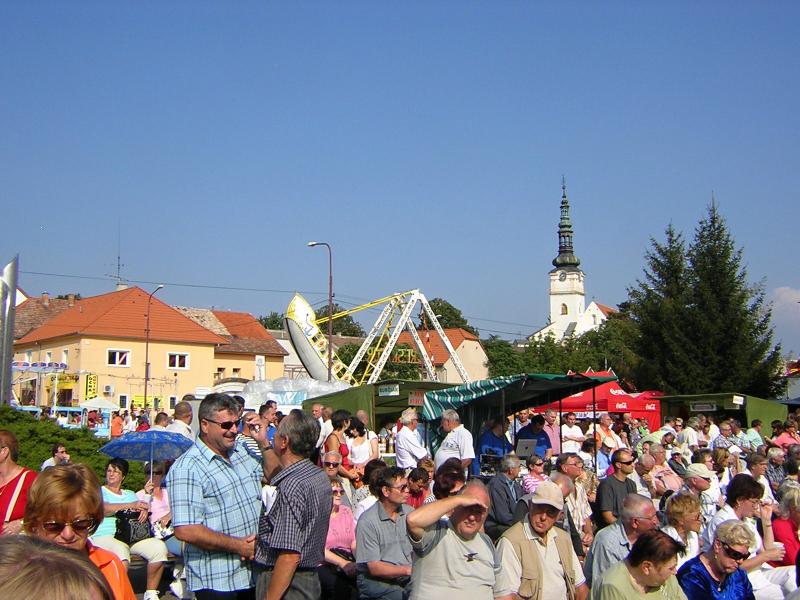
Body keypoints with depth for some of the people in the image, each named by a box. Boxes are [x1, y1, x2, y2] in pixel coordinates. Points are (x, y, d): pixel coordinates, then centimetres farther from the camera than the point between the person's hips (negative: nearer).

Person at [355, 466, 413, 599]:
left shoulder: (408, 512, 9)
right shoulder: (367, 521, -10)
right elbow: (374, 568, -11)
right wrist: (408, 570, -18)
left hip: (407, 578, 5)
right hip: (375, 581, -5)